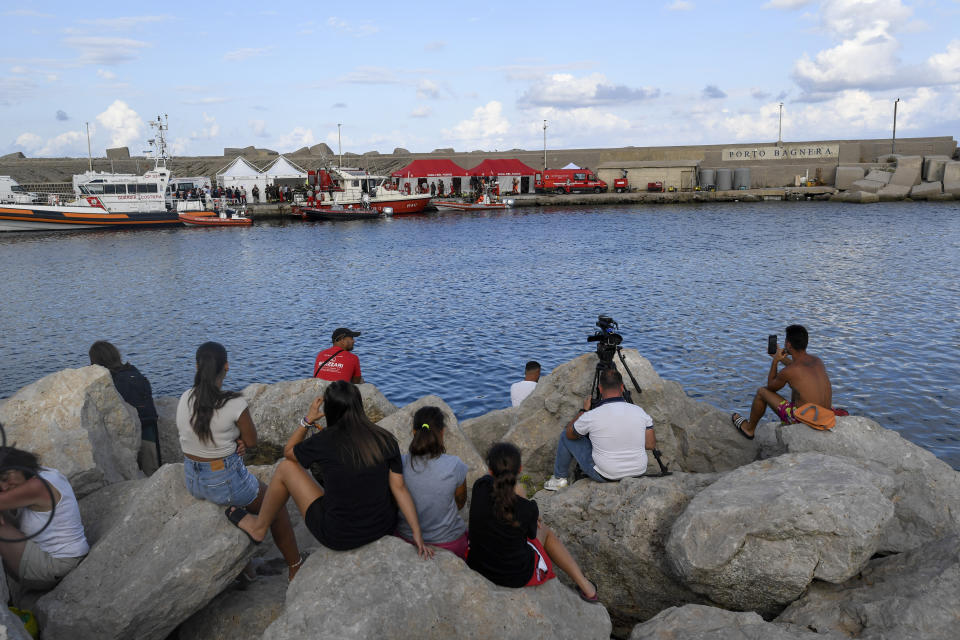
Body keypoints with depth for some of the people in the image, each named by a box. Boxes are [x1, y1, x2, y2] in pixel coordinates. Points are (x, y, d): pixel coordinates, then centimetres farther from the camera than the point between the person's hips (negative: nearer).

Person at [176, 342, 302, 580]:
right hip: (226, 480, -6)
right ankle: (295, 567, 34)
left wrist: (234, 441, -5)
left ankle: (243, 567, 42)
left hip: (192, 480, 6)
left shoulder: (185, 399, -5)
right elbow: (252, 442, -10)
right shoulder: (234, 403, -24)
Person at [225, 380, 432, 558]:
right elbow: (399, 488, -7)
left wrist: (307, 420, 13)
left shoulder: (324, 442, -15)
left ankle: (258, 528, 30)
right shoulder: (385, 439, -7)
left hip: (340, 537, -4)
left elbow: (289, 451, 5)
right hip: (384, 527, 4)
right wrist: (417, 532, -2)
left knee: (286, 467, 10)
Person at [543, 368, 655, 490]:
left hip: (604, 476, -4)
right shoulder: (639, 412, -11)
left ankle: (559, 479, 30)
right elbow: (651, 445, -3)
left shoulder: (591, 416, -20)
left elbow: (570, 434, -1)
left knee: (565, 436, 14)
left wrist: (584, 410, 10)